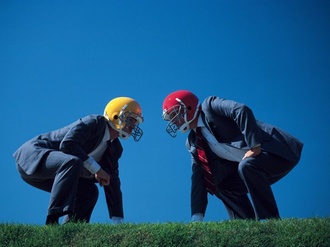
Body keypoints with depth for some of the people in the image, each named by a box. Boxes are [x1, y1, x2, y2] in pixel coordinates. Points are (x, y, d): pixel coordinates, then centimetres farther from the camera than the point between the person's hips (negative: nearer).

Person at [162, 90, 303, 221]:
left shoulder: (210, 107, -8)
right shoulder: (193, 142, 14)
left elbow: (242, 111, -25)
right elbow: (199, 179, 9)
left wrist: (254, 147, -27)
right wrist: (196, 217, 1)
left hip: (278, 150, -9)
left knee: (247, 166, -32)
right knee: (225, 187, 4)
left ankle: (271, 221, -24)